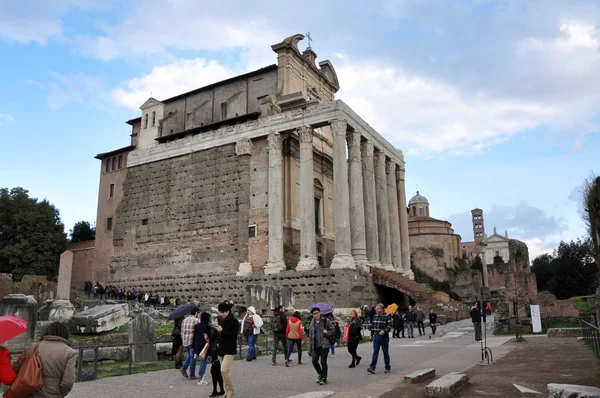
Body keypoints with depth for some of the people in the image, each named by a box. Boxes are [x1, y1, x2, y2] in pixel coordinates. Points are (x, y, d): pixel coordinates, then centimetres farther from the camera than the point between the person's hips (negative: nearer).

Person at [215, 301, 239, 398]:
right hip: (221, 348, 8)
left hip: (229, 350, -8)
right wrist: (217, 328, 5)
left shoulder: (233, 321, -10)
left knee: (224, 370, -17)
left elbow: (233, 335, -17)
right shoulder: (222, 321, 12)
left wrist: (222, 330, -23)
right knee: (223, 371, 9)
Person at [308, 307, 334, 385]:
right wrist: (310, 349, 9)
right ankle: (320, 373, 24)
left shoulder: (325, 321, 0)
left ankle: (324, 379, 8)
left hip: (324, 345, -3)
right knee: (314, 360, -3)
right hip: (315, 346, 4)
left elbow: (332, 329, 5)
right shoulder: (312, 324, 9)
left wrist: (327, 332, -16)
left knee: (323, 362, -4)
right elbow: (310, 337, 12)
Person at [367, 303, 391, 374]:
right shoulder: (375, 316, 8)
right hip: (376, 336, 4)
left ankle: (387, 368, 21)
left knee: (385, 353, 8)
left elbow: (389, 326, -15)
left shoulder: (387, 316, -9)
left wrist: (384, 331, -30)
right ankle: (372, 367, -8)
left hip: (384, 337, -4)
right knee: (375, 352, -3)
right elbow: (372, 326, 15)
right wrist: (371, 335, 15)